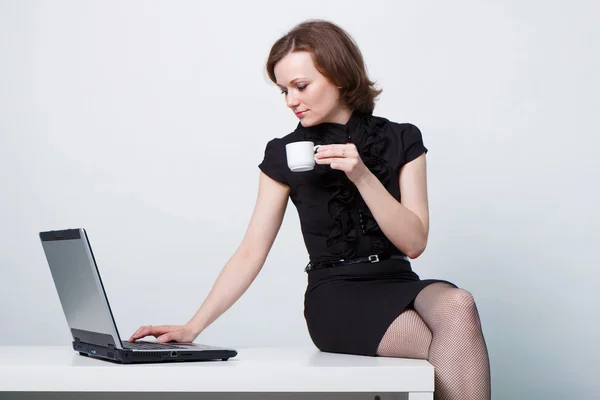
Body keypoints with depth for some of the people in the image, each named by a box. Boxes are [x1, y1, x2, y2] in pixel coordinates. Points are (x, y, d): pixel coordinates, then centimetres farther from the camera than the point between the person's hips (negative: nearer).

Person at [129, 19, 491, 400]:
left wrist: (362, 175, -18)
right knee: (457, 350, -29)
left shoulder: (401, 140, 4)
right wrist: (193, 327, -6)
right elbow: (251, 252, 2)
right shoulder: (284, 155, 2)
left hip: (398, 284, 2)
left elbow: (414, 242, -4)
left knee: (458, 306, -35)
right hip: (336, 296, -2)